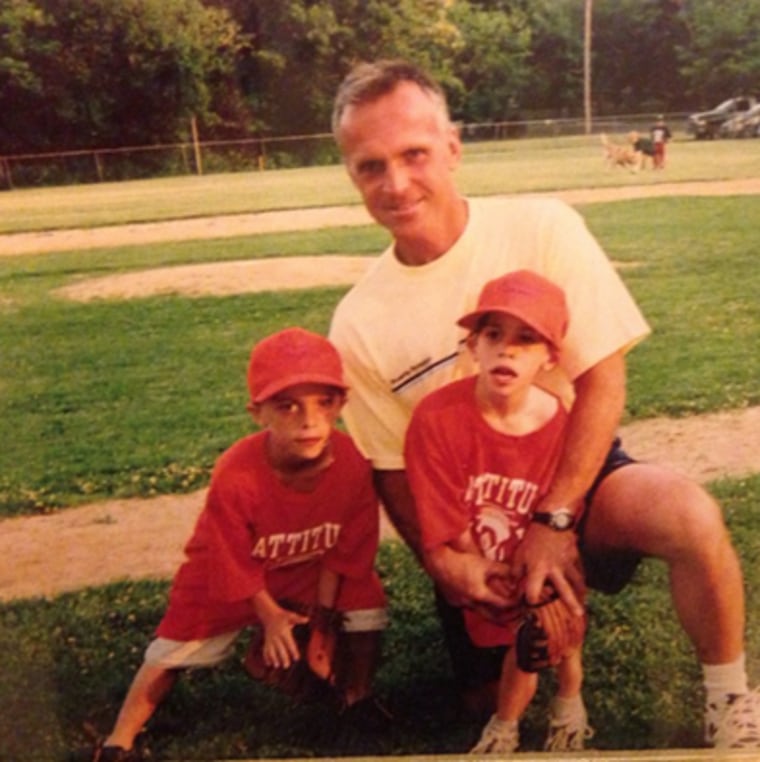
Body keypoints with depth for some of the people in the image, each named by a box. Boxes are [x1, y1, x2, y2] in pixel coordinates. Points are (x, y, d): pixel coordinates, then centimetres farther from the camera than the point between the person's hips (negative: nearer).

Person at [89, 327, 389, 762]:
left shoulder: (352, 464, -30)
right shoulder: (236, 477, -38)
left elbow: (345, 548, -13)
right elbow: (234, 563, -20)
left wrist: (323, 613, -10)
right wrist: (269, 616, -12)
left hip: (314, 570, 3)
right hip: (230, 577, -2)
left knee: (366, 602, -11)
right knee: (177, 648, -3)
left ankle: (358, 697, 16)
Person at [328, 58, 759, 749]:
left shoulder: (541, 229, -14)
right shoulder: (358, 324, -9)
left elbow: (603, 382, -15)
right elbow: (393, 468, -1)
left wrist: (553, 520, -20)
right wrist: (440, 557, -16)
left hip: (577, 479, -2)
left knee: (690, 516, -32)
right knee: (492, 699, 9)